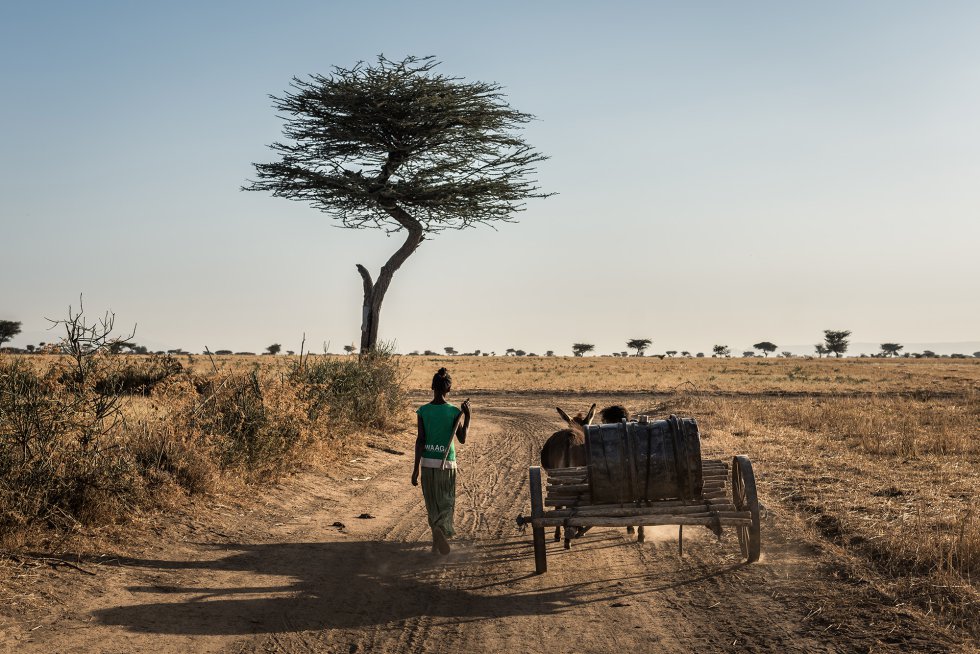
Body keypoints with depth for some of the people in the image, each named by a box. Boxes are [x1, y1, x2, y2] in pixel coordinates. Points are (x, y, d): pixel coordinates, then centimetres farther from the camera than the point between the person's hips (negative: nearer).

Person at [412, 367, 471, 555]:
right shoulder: (454, 412, -7)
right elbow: (462, 439, 0)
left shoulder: (423, 411, -5)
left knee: (432, 503, 15)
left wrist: (415, 469, -3)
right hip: (447, 463, -1)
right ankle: (440, 528, -21)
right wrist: (467, 416, 9)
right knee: (447, 502, 8)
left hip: (427, 463, 1)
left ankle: (437, 541, 19)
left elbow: (420, 440, -6)